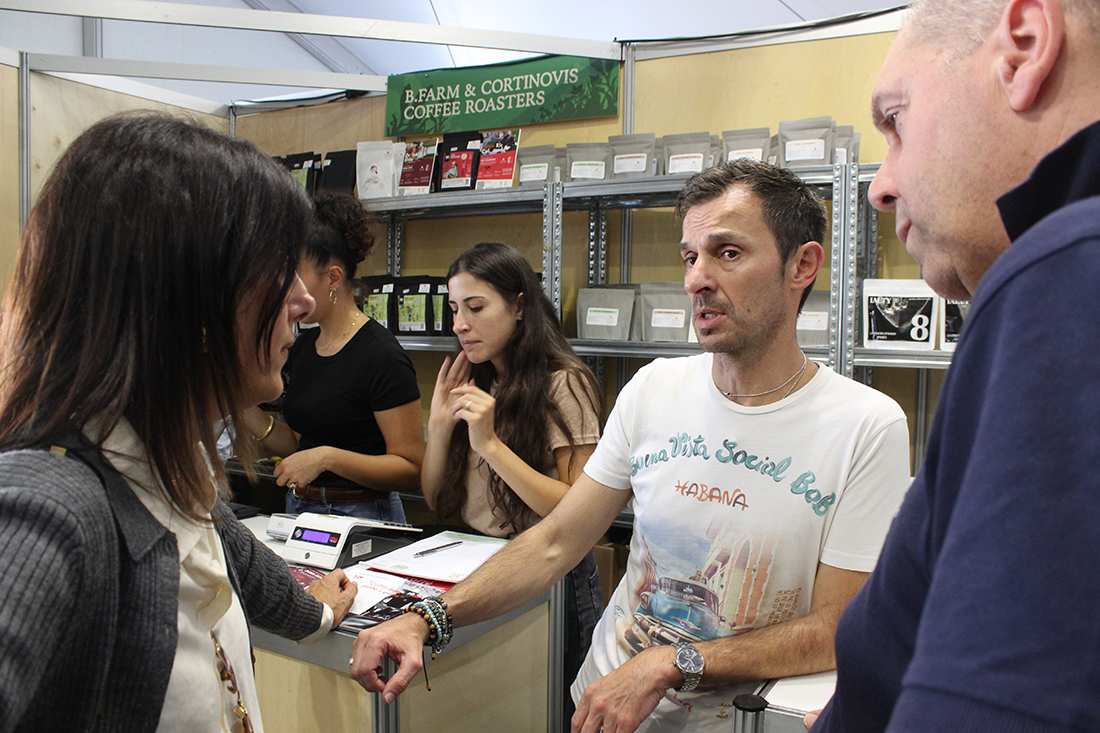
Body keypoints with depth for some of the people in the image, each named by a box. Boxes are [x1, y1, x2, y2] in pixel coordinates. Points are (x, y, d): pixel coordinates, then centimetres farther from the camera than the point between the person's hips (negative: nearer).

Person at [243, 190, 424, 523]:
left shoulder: (381, 355, -14)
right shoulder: (303, 345, 11)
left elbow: (411, 469, -14)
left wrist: (328, 457, -23)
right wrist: (247, 409, 2)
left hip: (361, 517, -6)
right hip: (299, 509, 7)